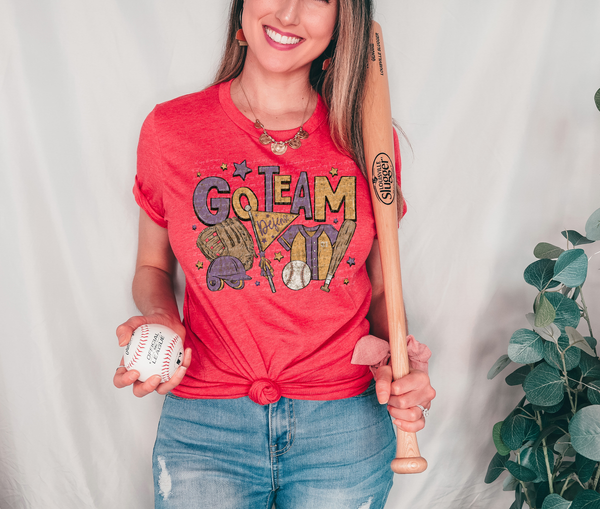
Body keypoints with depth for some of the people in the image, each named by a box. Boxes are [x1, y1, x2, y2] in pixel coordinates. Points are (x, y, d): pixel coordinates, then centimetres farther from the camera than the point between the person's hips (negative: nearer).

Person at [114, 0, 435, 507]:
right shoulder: (169, 130, -3)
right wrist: (158, 323, -11)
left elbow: (380, 290, 8)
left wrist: (393, 362, -10)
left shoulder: (365, 138, -1)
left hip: (345, 427, 1)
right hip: (202, 423, 0)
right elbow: (153, 268, 10)